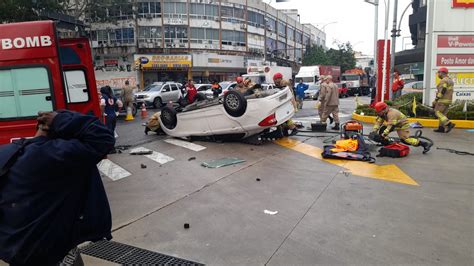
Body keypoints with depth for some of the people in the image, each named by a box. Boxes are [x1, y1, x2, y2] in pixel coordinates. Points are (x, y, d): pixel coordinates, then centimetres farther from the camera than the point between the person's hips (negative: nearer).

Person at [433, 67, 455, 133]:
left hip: (443, 100, -10)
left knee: (438, 113, -7)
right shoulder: (450, 80, 18)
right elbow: (447, 92, 18)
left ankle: (449, 124, -16)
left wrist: (435, 100, -18)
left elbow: (442, 91, -21)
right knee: (442, 114, 9)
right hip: (448, 100, 10)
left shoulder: (444, 80, -14)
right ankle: (441, 128, 6)